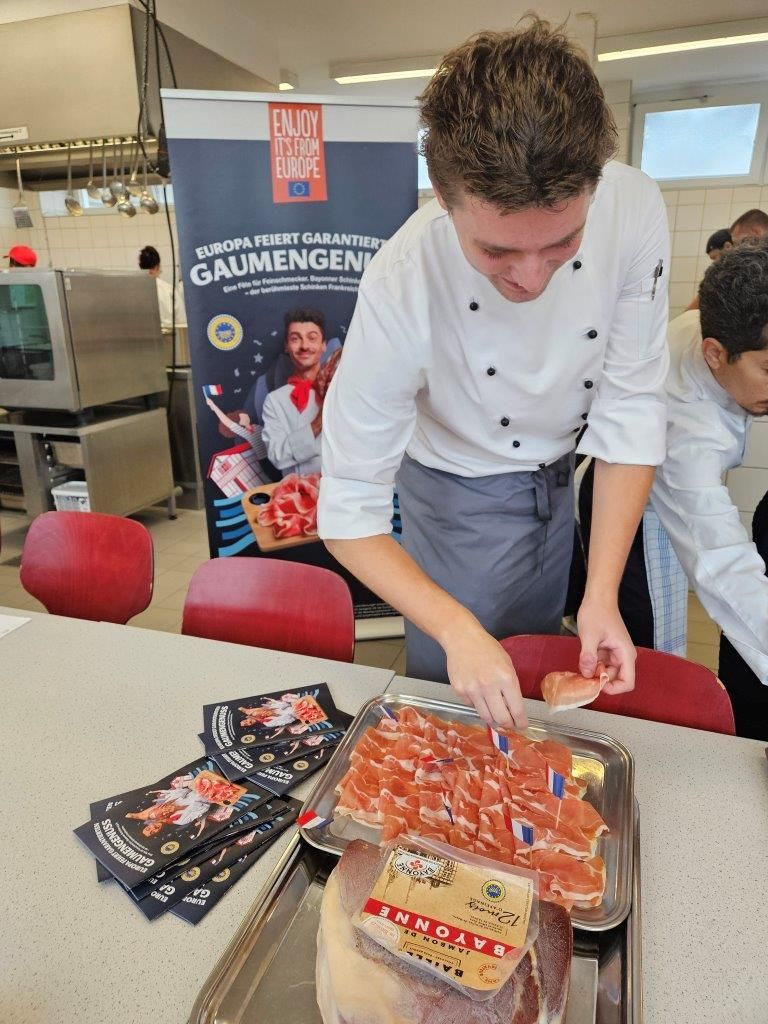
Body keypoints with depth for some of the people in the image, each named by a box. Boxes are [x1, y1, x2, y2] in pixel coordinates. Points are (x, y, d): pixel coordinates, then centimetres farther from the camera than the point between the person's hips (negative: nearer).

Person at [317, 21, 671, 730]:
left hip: (565, 474, 4)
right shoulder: (403, 290, -34)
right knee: (458, 700, 12)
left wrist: (603, 593, -21)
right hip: (463, 494, -3)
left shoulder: (634, 209, -25)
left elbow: (631, 404, -17)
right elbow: (349, 515, -27)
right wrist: (458, 632, -37)